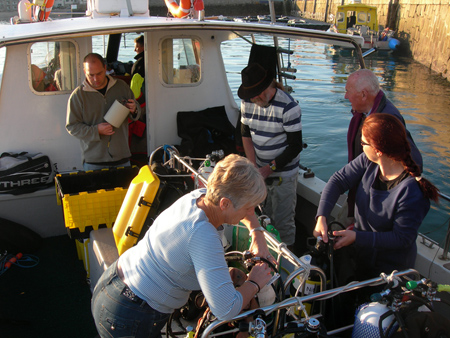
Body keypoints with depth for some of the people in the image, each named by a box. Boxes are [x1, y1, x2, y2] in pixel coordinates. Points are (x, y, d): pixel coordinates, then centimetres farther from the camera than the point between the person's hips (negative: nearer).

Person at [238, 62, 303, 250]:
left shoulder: (288, 107, -18)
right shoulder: (247, 102, 0)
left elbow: (295, 146, -15)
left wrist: (269, 168, -17)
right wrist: (253, 166, -3)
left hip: (283, 173, -5)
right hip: (260, 171, 5)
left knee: (283, 222, 0)